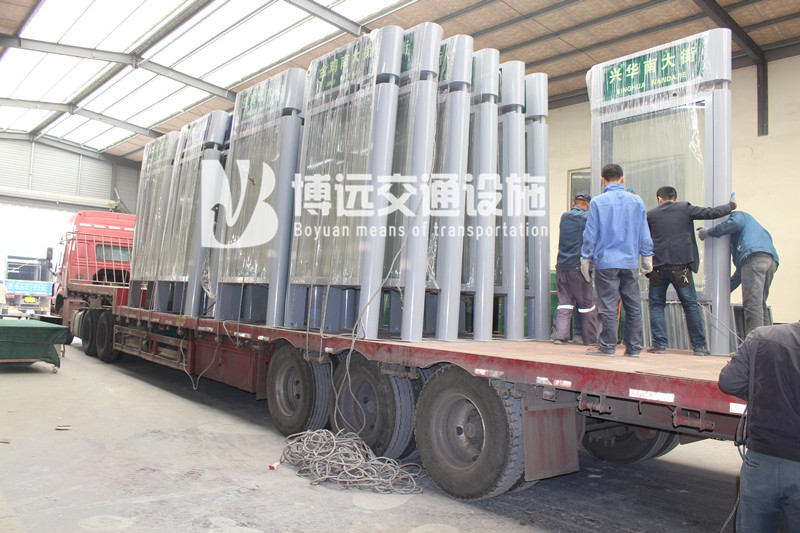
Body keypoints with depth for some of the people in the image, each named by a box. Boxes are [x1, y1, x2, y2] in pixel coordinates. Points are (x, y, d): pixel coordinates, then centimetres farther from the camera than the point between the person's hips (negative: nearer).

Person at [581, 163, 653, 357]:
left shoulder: (597, 202, -4)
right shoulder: (637, 201, 6)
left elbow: (590, 234, -2)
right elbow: (644, 233, 10)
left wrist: (585, 258, 5)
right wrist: (647, 257, 18)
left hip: (606, 261, -3)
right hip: (631, 262, 4)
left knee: (608, 305, -1)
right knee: (633, 306, 9)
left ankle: (608, 346, 3)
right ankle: (634, 347, 15)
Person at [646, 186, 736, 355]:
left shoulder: (650, 214, 8)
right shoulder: (685, 209, 4)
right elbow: (711, 213, 6)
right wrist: (731, 206, 23)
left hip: (658, 267, 1)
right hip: (680, 266, 0)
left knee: (656, 305, 9)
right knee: (691, 305, 8)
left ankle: (659, 344, 2)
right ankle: (699, 345, 12)